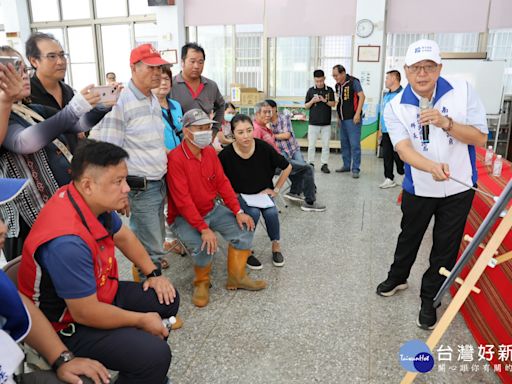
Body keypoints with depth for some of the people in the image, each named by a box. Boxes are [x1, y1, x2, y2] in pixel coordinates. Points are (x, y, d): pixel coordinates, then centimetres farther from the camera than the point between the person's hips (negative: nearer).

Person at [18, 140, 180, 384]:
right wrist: (142, 320, -14)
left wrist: (153, 273, 7)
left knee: (168, 299, 9)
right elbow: (86, 313, -28)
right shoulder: (67, 242, -36)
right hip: (69, 325, -8)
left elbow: (123, 237, 10)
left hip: (98, 294, 9)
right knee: (155, 355, -25)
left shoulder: (95, 201, -11)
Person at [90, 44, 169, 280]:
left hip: (159, 184, 8)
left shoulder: (154, 100, 12)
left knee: (155, 243, 19)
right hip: (140, 189, -8)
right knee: (152, 251, -1)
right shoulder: (120, 101, -16)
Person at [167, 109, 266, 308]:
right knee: (204, 246, -29)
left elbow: (222, 182, 2)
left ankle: (236, 277, 11)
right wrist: (203, 229, -31)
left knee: (244, 228, -6)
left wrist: (238, 211, -8)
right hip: (184, 217, -7)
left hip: (212, 209, 7)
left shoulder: (210, 151, 2)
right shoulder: (175, 159, -22)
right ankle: (201, 283, 4)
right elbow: (183, 200, -26)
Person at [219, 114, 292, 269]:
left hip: (262, 192, 2)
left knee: (271, 212, -25)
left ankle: (276, 246, 3)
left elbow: (287, 167, -2)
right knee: (253, 212, -30)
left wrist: (276, 189, 0)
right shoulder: (226, 154, -22)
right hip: (238, 195, -2)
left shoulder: (264, 147, -17)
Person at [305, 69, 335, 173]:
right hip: (313, 123, 0)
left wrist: (325, 100, -14)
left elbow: (333, 104, 2)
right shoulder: (311, 90, 2)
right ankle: (310, 164, 14)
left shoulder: (329, 90, 3)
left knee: (325, 145, 5)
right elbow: (306, 106, 4)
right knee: (311, 145, 3)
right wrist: (313, 101, -14)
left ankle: (324, 164, 13)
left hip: (326, 123, 1)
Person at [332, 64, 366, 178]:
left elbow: (362, 96, -13)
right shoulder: (337, 85, 12)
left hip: (353, 118, -8)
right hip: (343, 119, 8)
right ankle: (346, 165, 24)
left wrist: (357, 114, -18)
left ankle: (355, 169, -2)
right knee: (344, 143, 13)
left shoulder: (353, 82, -9)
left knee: (354, 144, -6)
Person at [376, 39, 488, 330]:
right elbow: (404, 149, -25)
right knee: (409, 238, 20)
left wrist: (445, 122, -28)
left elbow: (481, 138, -12)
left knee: (446, 247, 9)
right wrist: (432, 167, -45)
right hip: (418, 189, 0)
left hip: (459, 189, 0)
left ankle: (429, 299, 30)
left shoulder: (463, 91, -12)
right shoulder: (395, 107, -13)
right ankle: (397, 278, 47)